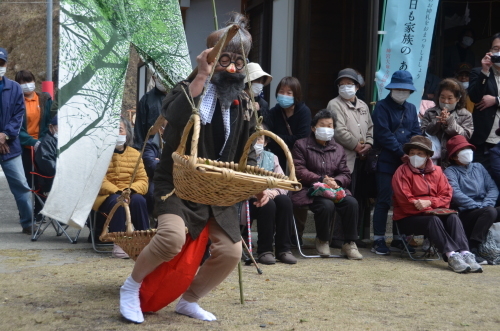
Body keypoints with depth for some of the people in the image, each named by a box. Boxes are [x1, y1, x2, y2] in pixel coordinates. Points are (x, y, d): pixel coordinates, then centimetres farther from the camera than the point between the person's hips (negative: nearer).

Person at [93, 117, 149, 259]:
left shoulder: (134, 154, 10)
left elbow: (143, 181, 1)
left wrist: (131, 190, -21)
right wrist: (118, 192, -26)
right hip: (105, 197, -3)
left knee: (138, 200, -30)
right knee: (116, 201, -35)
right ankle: (118, 244, -33)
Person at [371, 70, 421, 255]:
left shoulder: (411, 108, 17)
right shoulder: (382, 107, 0)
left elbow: (416, 133, 10)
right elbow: (384, 134, -11)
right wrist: (401, 153, -14)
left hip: (407, 162, 6)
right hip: (387, 162, -5)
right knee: (384, 201, -5)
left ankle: (398, 239, 15)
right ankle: (378, 240, -1)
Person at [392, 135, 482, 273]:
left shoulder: (436, 171, 9)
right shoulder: (402, 172, -5)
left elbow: (446, 195, 2)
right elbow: (406, 202, -12)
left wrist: (429, 202, -16)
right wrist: (427, 210, -15)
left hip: (433, 213, 4)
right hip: (408, 218, -4)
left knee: (453, 217, -24)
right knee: (433, 220, -33)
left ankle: (465, 253, -41)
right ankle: (451, 255, -46)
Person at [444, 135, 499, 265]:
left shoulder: (478, 167, 20)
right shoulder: (450, 171, 4)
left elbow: (492, 187, 9)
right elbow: (456, 194, -12)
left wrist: (486, 204, -10)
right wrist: (479, 206, -17)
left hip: (484, 210, 5)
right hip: (465, 214, -5)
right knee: (490, 211, -31)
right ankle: (473, 250, -28)